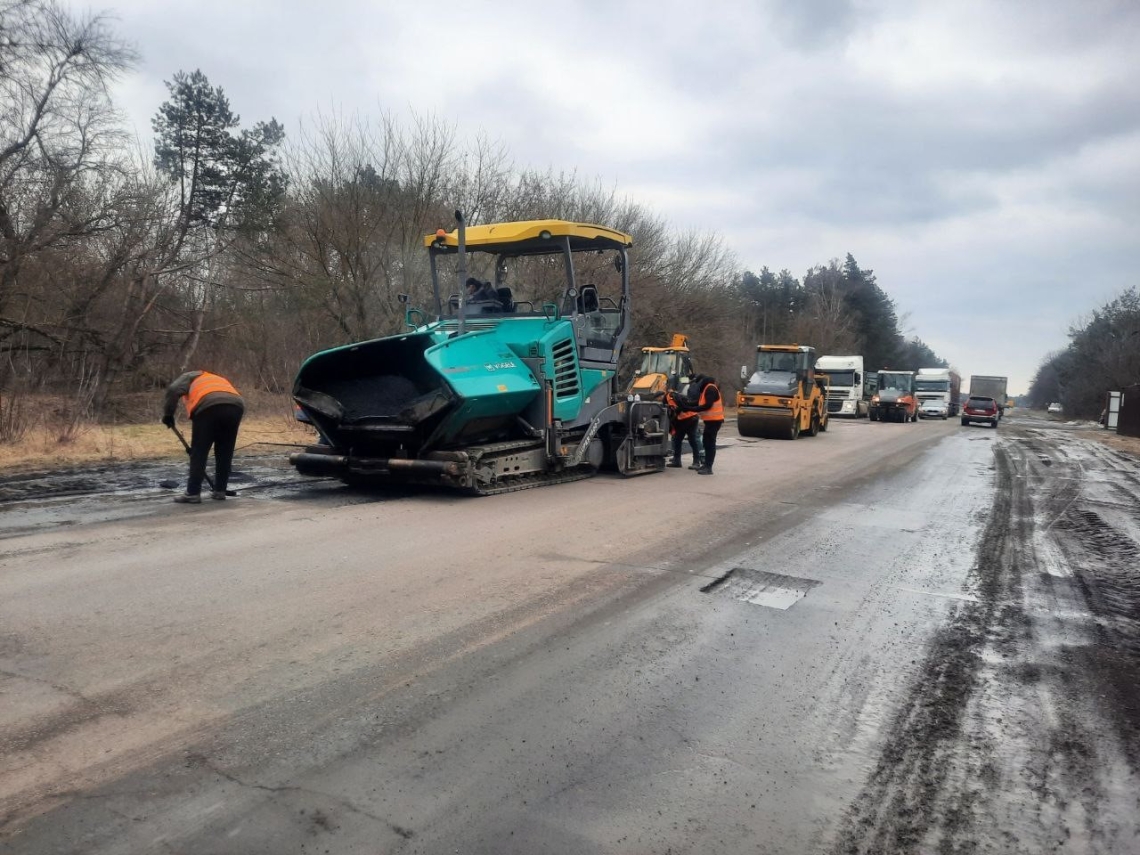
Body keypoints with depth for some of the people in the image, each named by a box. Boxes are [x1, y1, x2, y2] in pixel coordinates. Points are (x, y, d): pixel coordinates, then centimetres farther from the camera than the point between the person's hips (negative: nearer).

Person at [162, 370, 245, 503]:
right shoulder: (221, 381, 43)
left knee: (198, 452, 5)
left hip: (208, 407, -5)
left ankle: (193, 493, 5)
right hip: (235, 406, 5)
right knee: (225, 452, 17)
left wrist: (168, 414, 16)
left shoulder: (190, 377, 32)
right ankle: (219, 491, 22)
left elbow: (173, 390, 9)